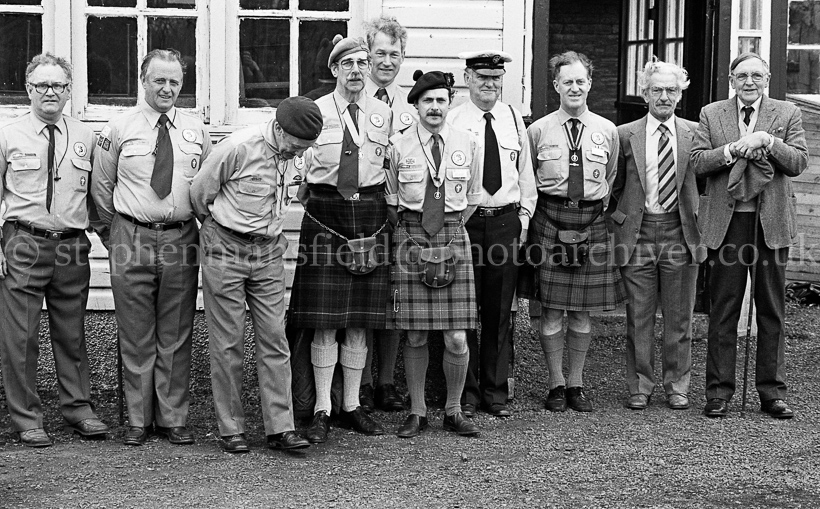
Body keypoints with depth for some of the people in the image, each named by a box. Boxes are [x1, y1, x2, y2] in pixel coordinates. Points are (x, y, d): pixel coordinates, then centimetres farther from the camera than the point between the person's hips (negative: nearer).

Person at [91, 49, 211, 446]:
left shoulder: (196, 130, 8)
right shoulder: (119, 129, 1)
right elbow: (101, 187, 8)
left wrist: (200, 227, 10)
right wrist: (113, 236, 9)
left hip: (181, 240, 2)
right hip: (131, 240, -2)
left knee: (176, 338, 7)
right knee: (136, 338, 4)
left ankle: (173, 419, 16)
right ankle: (138, 420, 14)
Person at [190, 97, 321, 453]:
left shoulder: (297, 157, -1)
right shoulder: (238, 148, -19)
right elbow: (200, 192, -5)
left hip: (269, 253, 5)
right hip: (226, 250, -5)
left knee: (274, 340, 1)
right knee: (228, 343, 1)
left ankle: (280, 428, 4)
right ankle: (231, 429, 10)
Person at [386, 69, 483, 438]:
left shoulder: (468, 144, 5)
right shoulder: (399, 146, 1)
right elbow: (390, 200, 10)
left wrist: (450, 229, 11)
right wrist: (408, 232, 7)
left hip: (453, 239, 1)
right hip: (411, 240, -1)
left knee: (456, 339, -3)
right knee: (415, 336, 3)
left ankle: (453, 411, 14)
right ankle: (417, 412, 17)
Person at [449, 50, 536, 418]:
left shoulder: (514, 121, 11)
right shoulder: (453, 121, -2)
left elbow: (525, 173, 17)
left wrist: (524, 216, 9)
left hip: (505, 221, 3)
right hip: (464, 220, -3)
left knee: (499, 311, 7)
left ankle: (495, 392, 15)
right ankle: (465, 393, 10)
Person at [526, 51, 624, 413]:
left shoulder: (607, 131, 6)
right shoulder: (538, 130, 2)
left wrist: (599, 207, 10)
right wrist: (533, 215, 6)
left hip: (591, 221, 2)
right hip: (550, 218, -1)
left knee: (582, 311, 7)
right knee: (552, 309, 0)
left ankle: (576, 383, 18)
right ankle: (556, 384, 11)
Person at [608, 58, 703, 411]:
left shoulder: (694, 134, 5)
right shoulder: (624, 135, 3)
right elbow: (614, 188, 11)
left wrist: (697, 221, 4)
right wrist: (618, 223, 3)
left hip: (681, 234, 0)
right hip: (638, 233, 0)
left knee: (679, 317, 7)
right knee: (638, 317, 4)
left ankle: (677, 387, 18)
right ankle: (640, 387, 15)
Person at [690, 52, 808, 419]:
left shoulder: (787, 114, 7)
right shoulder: (711, 114, 9)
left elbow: (798, 162, -3)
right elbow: (697, 162, -2)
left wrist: (766, 140, -16)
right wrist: (733, 150, -16)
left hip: (771, 222, 0)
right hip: (727, 222, 0)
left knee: (772, 310, 6)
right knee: (723, 311, 3)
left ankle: (772, 392, 14)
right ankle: (719, 392, 10)